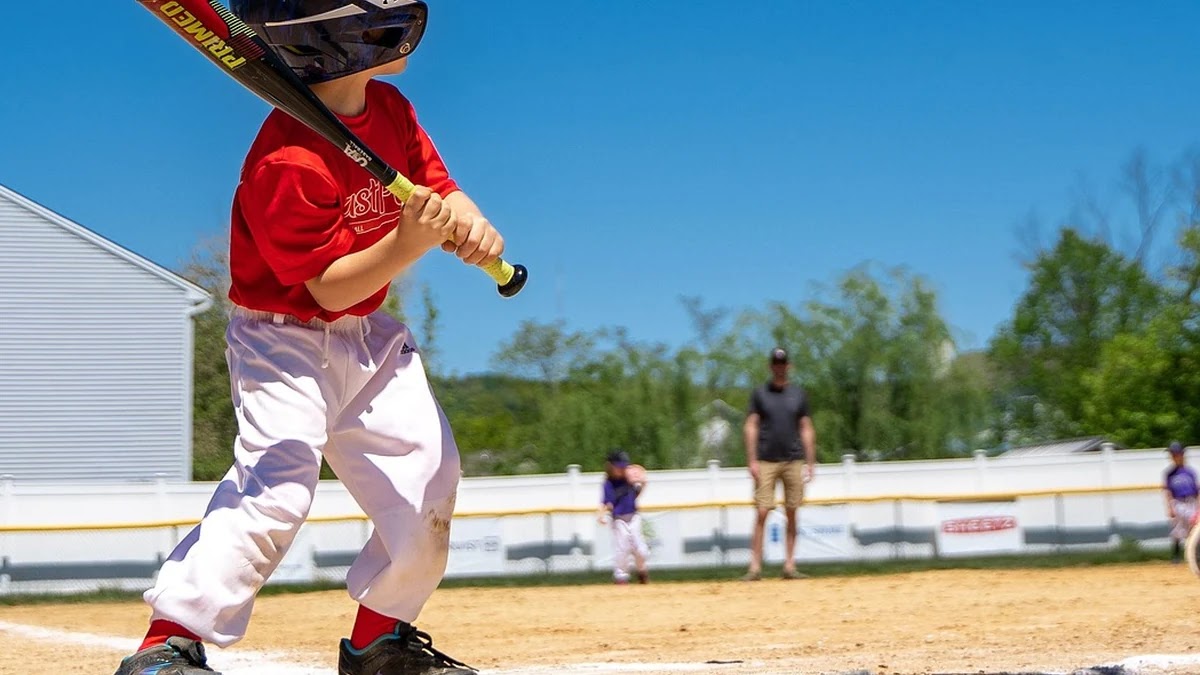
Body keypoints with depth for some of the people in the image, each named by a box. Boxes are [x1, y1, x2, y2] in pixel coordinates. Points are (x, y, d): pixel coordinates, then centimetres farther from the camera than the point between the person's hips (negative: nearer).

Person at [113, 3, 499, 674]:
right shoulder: (289, 162, -27)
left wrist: (468, 226, -21)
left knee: (428, 479, 5)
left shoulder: (390, 109, -2)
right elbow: (331, 287, -24)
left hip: (371, 339, 8)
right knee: (278, 482, -25)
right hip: (288, 340, -8)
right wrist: (406, 245, -38)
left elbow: (441, 190, 3)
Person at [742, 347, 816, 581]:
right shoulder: (759, 393, 5)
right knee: (761, 513, -8)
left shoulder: (799, 394, 11)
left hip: (793, 461, 2)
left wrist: (810, 462, 5)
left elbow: (806, 429, 12)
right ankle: (755, 566, -9)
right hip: (765, 462, -2)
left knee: (791, 514, 2)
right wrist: (752, 460, -7)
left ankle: (790, 565, 6)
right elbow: (751, 427, 2)